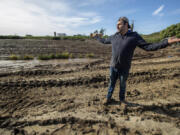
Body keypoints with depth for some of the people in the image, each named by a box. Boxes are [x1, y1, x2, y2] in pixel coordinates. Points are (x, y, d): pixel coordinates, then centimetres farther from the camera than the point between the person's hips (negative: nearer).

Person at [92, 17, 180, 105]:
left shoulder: (134, 36, -8)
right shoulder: (114, 37, 2)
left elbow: (148, 47, -13)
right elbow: (104, 41, 20)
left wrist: (167, 42, -23)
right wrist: (96, 37, 29)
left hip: (124, 68, -2)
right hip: (113, 66, 3)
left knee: (123, 84, 16)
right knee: (112, 83, 16)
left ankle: (122, 99, 39)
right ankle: (108, 98, 35)